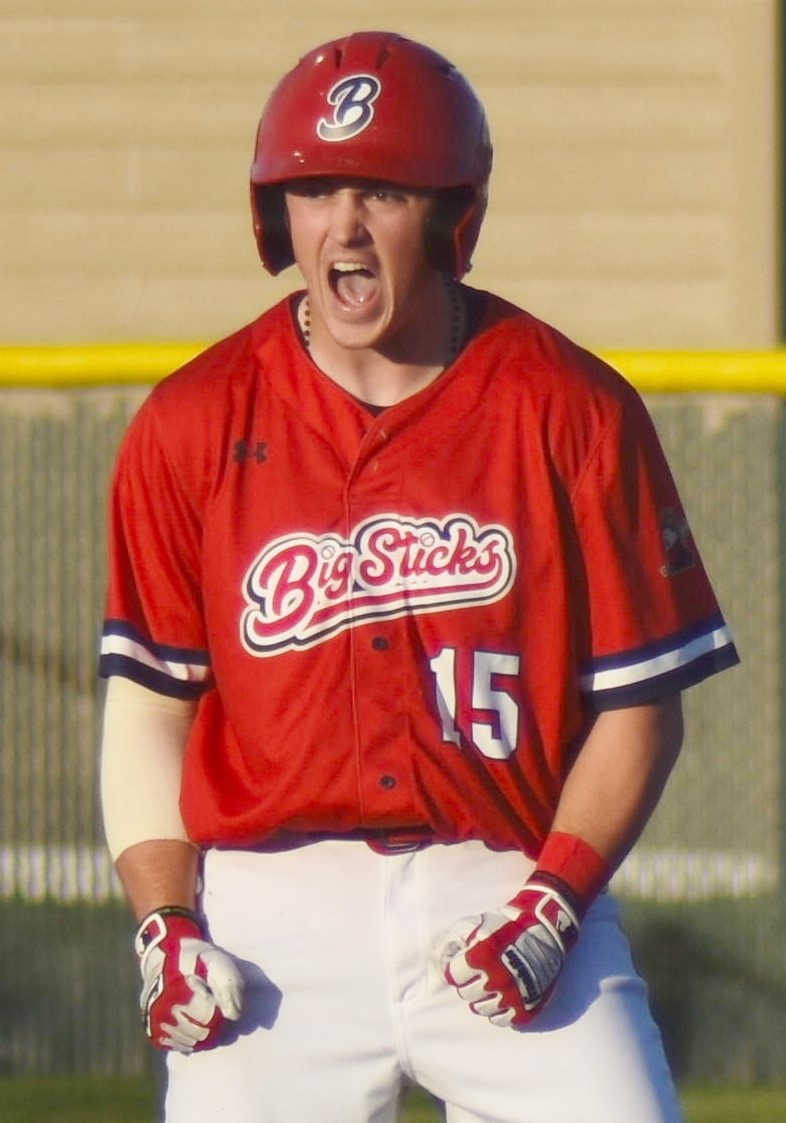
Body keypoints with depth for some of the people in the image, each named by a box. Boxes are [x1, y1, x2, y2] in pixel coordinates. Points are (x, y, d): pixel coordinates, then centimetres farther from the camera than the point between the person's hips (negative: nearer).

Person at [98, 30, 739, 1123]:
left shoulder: (573, 413, 0)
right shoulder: (194, 424, 4)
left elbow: (640, 701, 2)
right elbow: (148, 701, 8)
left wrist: (553, 906, -10)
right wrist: (167, 927, -4)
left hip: (511, 892, -1)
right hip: (271, 916, 1)